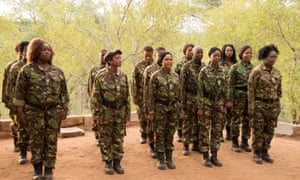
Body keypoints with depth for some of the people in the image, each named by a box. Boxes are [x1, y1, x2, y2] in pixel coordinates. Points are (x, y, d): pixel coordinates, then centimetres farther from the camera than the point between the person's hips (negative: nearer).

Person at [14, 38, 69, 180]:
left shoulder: (57, 71, 7)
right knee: (36, 140, 5)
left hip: (54, 111, 2)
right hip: (34, 111, -2)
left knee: (51, 141, 3)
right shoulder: (27, 70, -1)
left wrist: (65, 109, 4)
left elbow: (63, 92, 9)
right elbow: (20, 92, -1)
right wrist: (20, 110, -5)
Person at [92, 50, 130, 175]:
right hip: (106, 112, -3)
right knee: (106, 140, 5)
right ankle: (108, 163, 17)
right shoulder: (100, 76, -10)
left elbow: (127, 95, 9)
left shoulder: (123, 75, 4)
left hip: (120, 112, 4)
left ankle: (117, 162, 20)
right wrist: (98, 114, -11)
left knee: (118, 139, 9)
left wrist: (128, 112, 6)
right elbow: (96, 97, -8)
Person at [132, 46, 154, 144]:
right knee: (143, 117, 6)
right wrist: (135, 97, -4)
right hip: (142, 96, 0)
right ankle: (143, 135, 22)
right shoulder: (138, 66, 0)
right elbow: (134, 83, 0)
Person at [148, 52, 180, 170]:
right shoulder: (156, 76, -6)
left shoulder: (176, 76, 7)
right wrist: (151, 111, -10)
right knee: (159, 133, 3)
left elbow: (178, 94, 12)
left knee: (170, 133, 10)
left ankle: (169, 158, 20)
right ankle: (160, 159, 15)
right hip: (160, 107, -4)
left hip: (173, 107, 4)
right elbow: (151, 94, -6)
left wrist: (179, 109, 10)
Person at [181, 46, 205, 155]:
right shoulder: (186, 67, -6)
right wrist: (183, 101, -11)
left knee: (198, 122, 11)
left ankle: (196, 144, 23)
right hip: (190, 98, -5)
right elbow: (183, 85, -8)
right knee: (187, 123, 2)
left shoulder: (204, 67, 8)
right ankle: (185, 146, 11)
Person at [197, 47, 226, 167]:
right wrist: (200, 107, -12)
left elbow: (224, 90, 12)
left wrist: (224, 105, 9)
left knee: (217, 130, 8)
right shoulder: (204, 71, -6)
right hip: (206, 103, -4)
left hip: (218, 104, 4)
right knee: (205, 130, 0)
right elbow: (200, 90, -8)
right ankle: (206, 157, 9)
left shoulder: (222, 72, 7)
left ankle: (214, 156, 18)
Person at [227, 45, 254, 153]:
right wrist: (230, 100, -11)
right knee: (236, 120, 2)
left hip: (251, 96, 5)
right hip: (239, 96, -5)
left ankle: (245, 142, 21)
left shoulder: (253, 68, 9)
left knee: (247, 120, 9)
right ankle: (235, 143, 12)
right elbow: (231, 85, -7)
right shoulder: (235, 67, -5)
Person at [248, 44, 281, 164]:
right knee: (258, 130, 1)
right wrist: (251, 107, -13)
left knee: (269, 131, 9)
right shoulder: (256, 71, -8)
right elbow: (251, 90, -10)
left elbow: (279, 91, 16)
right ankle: (257, 153, 12)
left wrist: (278, 106, 13)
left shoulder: (277, 72, 9)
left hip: (273, 105, 5)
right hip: (260, 104, -5)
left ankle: (265, 152, 22)